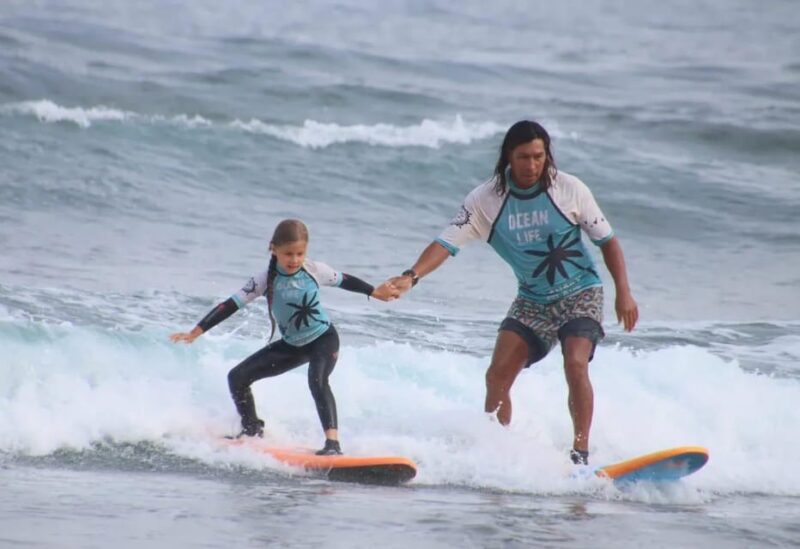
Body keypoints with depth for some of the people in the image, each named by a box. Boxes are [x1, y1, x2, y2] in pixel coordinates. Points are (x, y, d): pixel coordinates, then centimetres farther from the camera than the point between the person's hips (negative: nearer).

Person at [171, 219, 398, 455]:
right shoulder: (265, 280, -17)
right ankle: (252, 430, 18)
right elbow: (231, 305, -19)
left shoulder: (315, 271, -17)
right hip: (292, 345, 4)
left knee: (317, 380, -34)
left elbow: (344, 280, 4)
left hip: (324, 339, -4)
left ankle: (333, 442, -39)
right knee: (238, 377, -2)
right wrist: (195, 332, -25)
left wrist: (375, 292, 14)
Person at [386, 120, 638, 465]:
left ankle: (580, 452, -19)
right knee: (498, 375, -7)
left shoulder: (570, 189, -12)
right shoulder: (486, 200, -10)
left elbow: (607, 241, -2)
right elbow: (447, 242, -18)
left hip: (581, 293, -3)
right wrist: (411, 276, -34)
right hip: (533, 300, 3)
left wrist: (623, 292, -10)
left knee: (575, 364, -25)